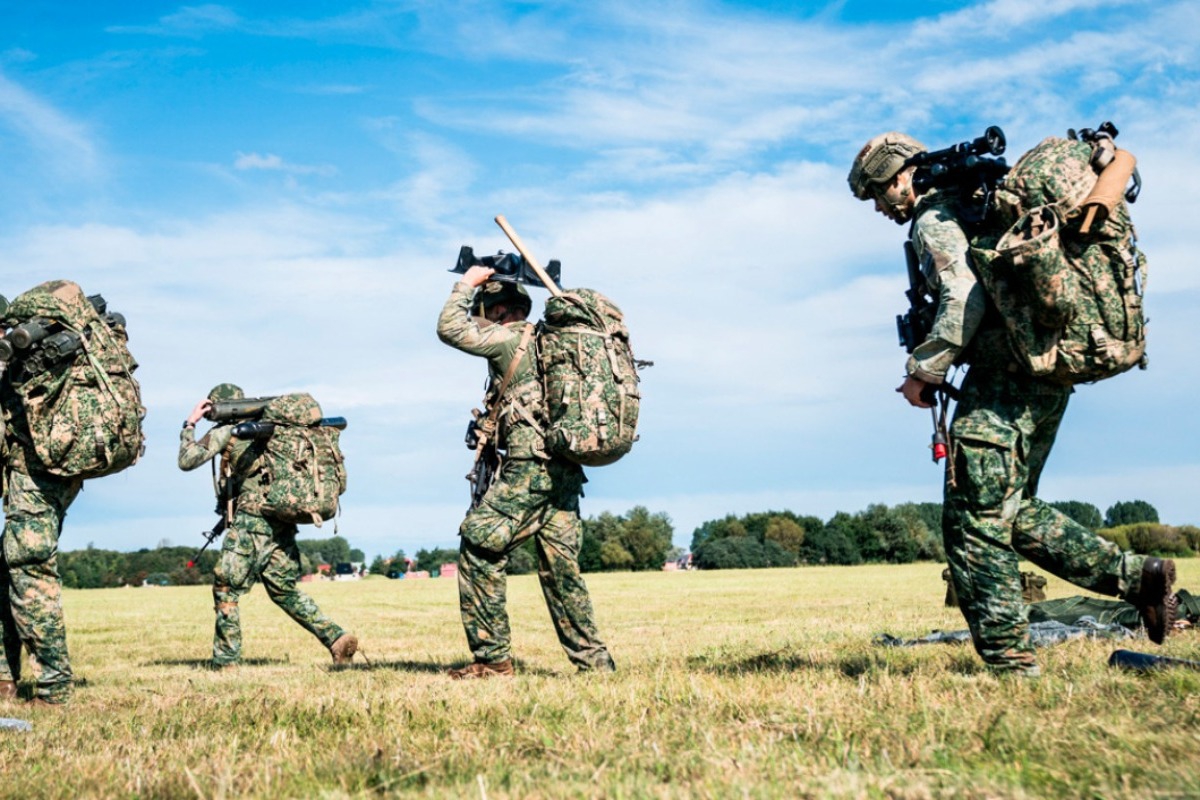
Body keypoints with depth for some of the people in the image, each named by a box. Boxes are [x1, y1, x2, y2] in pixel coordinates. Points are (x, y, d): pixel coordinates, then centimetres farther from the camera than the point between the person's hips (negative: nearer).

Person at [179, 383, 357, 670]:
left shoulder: (227, 431, 1)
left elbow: (187, 460, -1)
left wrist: (189, 424, 11)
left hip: (250, 520, -7)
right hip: (283, 523, 7)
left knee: (227, 590, 3)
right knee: (284, 590, 14)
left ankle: (225, 661, 2)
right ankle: (336, 638, 1)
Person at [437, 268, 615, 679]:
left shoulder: (510, 338, -2)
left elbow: (449, 328, -3)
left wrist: (466, 285, 9)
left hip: (531, 465, -9)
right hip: (565, 470, 9)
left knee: (480, 546, -4)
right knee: (560, 568, 11)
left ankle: (492, 657, -5)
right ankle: (594, 661, 11)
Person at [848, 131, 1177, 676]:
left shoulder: (933, 219, -5)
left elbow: (966, 299, -21)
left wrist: (925, 370, -15)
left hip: (1005, 377, -10)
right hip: (1048, 375, 10)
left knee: (974, 520, -7)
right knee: (1014, 512, 18)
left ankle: (1011, 667, -5)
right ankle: (1136, 575, 13)